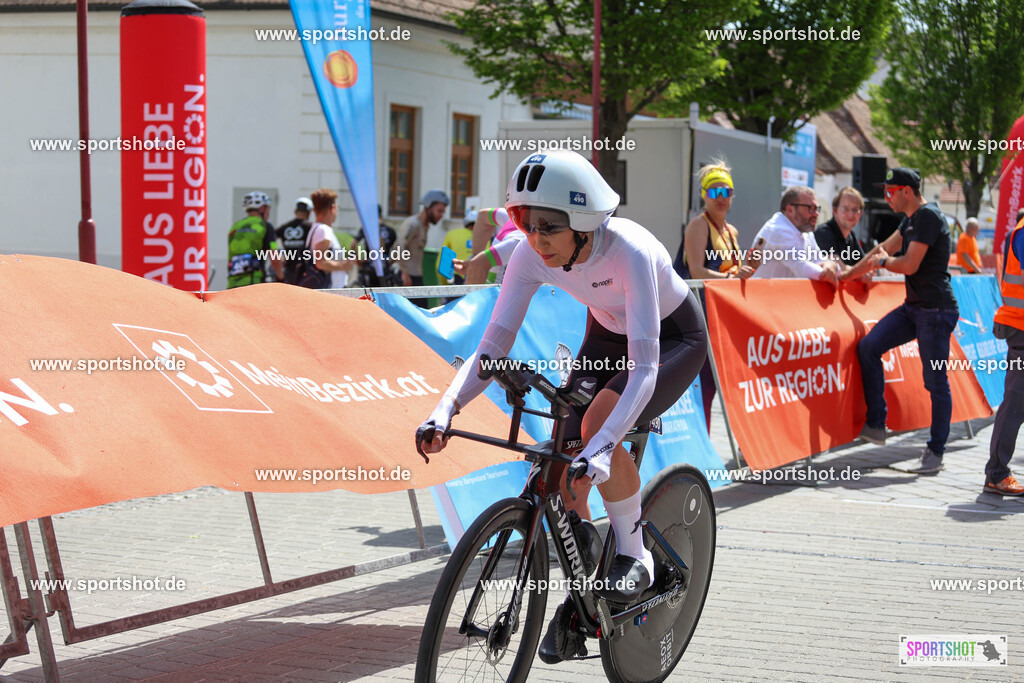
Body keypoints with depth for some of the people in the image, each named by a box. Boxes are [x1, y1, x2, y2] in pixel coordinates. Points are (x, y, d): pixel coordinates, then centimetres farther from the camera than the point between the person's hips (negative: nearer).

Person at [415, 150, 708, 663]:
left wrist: (602, 446, -56)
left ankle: (633, 556, -10)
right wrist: (445, 409, -37)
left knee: (598, 424, -31)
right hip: (607, 335, 5)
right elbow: (493, 347, -21)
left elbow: (644, 370, -44)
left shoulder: (629, 251, -39)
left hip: (675, 337, -5)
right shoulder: (531, 255, -24)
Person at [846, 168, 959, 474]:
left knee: (936, 381, -4)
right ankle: (875, 426, 4)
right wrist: (847, 275, 24)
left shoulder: (929, 217, -16)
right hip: (913, 307, 10)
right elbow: (883, 250, 24)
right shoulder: (911, 219, 16)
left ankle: (935, 453, 3)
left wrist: (883, 261, -1)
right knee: (868, 347, 1)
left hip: (936, 311, -10)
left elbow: (910, 265, -20)